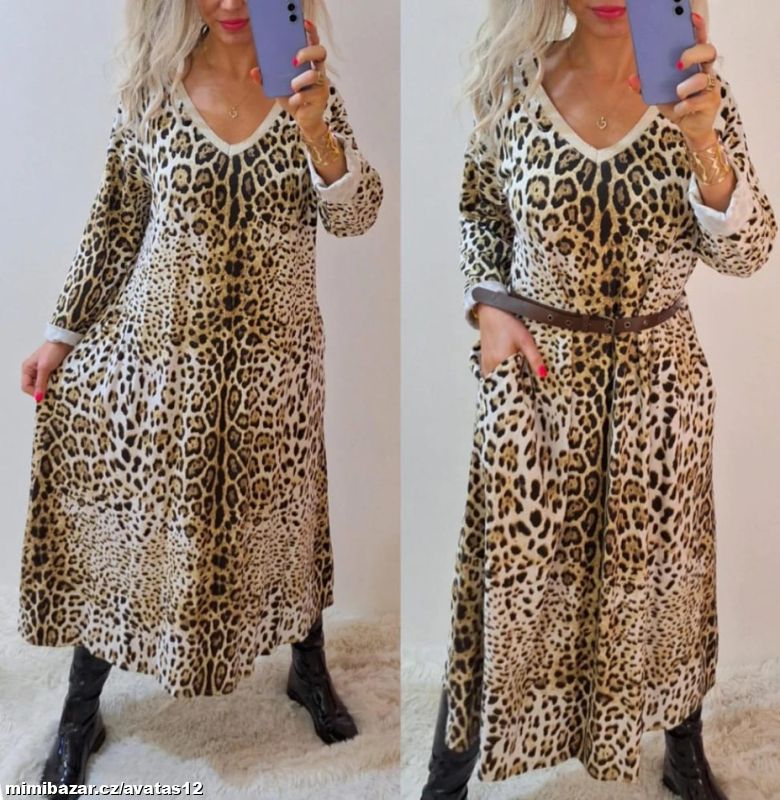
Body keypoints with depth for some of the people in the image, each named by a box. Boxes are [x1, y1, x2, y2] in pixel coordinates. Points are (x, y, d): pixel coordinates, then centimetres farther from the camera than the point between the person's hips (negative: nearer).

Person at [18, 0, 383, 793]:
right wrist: (62, 332, 4)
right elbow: (114, 222, 3)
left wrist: (315, 133, -29)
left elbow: (356, 215, -11)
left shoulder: (307, 84, -2)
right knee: (124, 518, 9)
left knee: (279, 516, 15)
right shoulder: (152, 87, -3)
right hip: (157, 345, 0)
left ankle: (308, 670, 41)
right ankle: (81, 713, 29)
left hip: (272, 355, 1)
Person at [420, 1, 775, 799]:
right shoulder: (513, 80, -5)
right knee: (513, 583, 8)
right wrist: (488, 302, -7)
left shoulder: (694, 85, -5)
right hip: (534, 375, -1)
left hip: (659, 380, 1)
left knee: (660, 579, 17)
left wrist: (702, 142, -28)